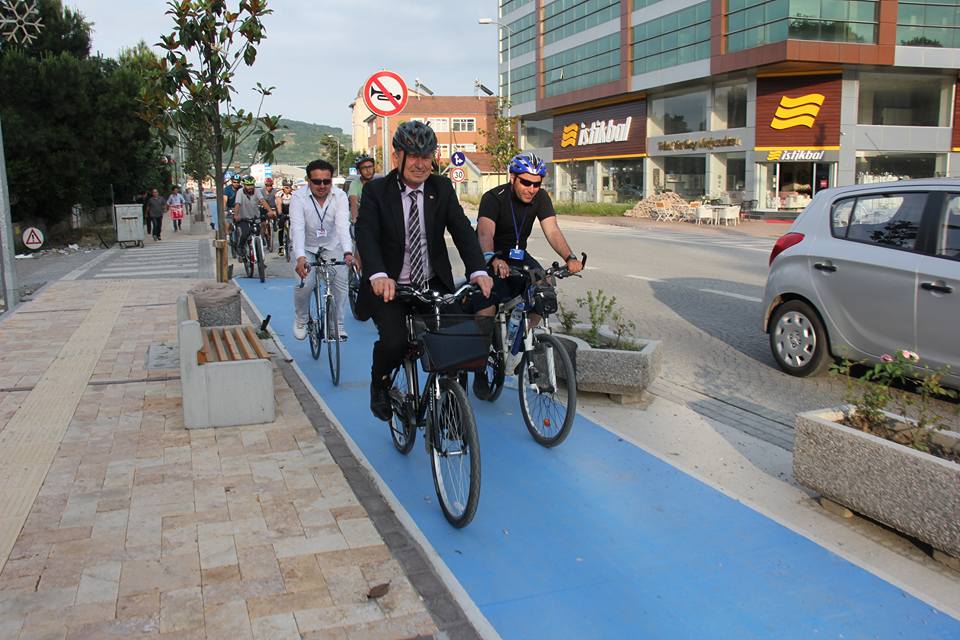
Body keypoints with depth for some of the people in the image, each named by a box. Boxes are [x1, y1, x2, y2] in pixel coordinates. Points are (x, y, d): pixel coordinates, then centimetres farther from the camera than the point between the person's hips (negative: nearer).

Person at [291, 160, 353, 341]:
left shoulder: (340, 196, -18)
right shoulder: (299, 197, -22)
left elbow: (343, 225, -31)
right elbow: (297, 228, -34)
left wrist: (348, 252, -48)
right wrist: (300, 258, -50)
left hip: (331, 246, 2)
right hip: (306, 248, -2)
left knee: (341, 279, -18)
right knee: (305, 284, -21)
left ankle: (337, 324, 0)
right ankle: (301, 320, 8)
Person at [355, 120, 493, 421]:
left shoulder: (442, 188, 2)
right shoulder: (376, 190, -5)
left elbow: (462, 230, -8)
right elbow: (366, 235, -19)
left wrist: (478, 270, -27)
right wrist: (378, 275, -39)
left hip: (433, 286, 3)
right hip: (390, 287, -3)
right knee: (394, 341, -23)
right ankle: (379, 384, 11)